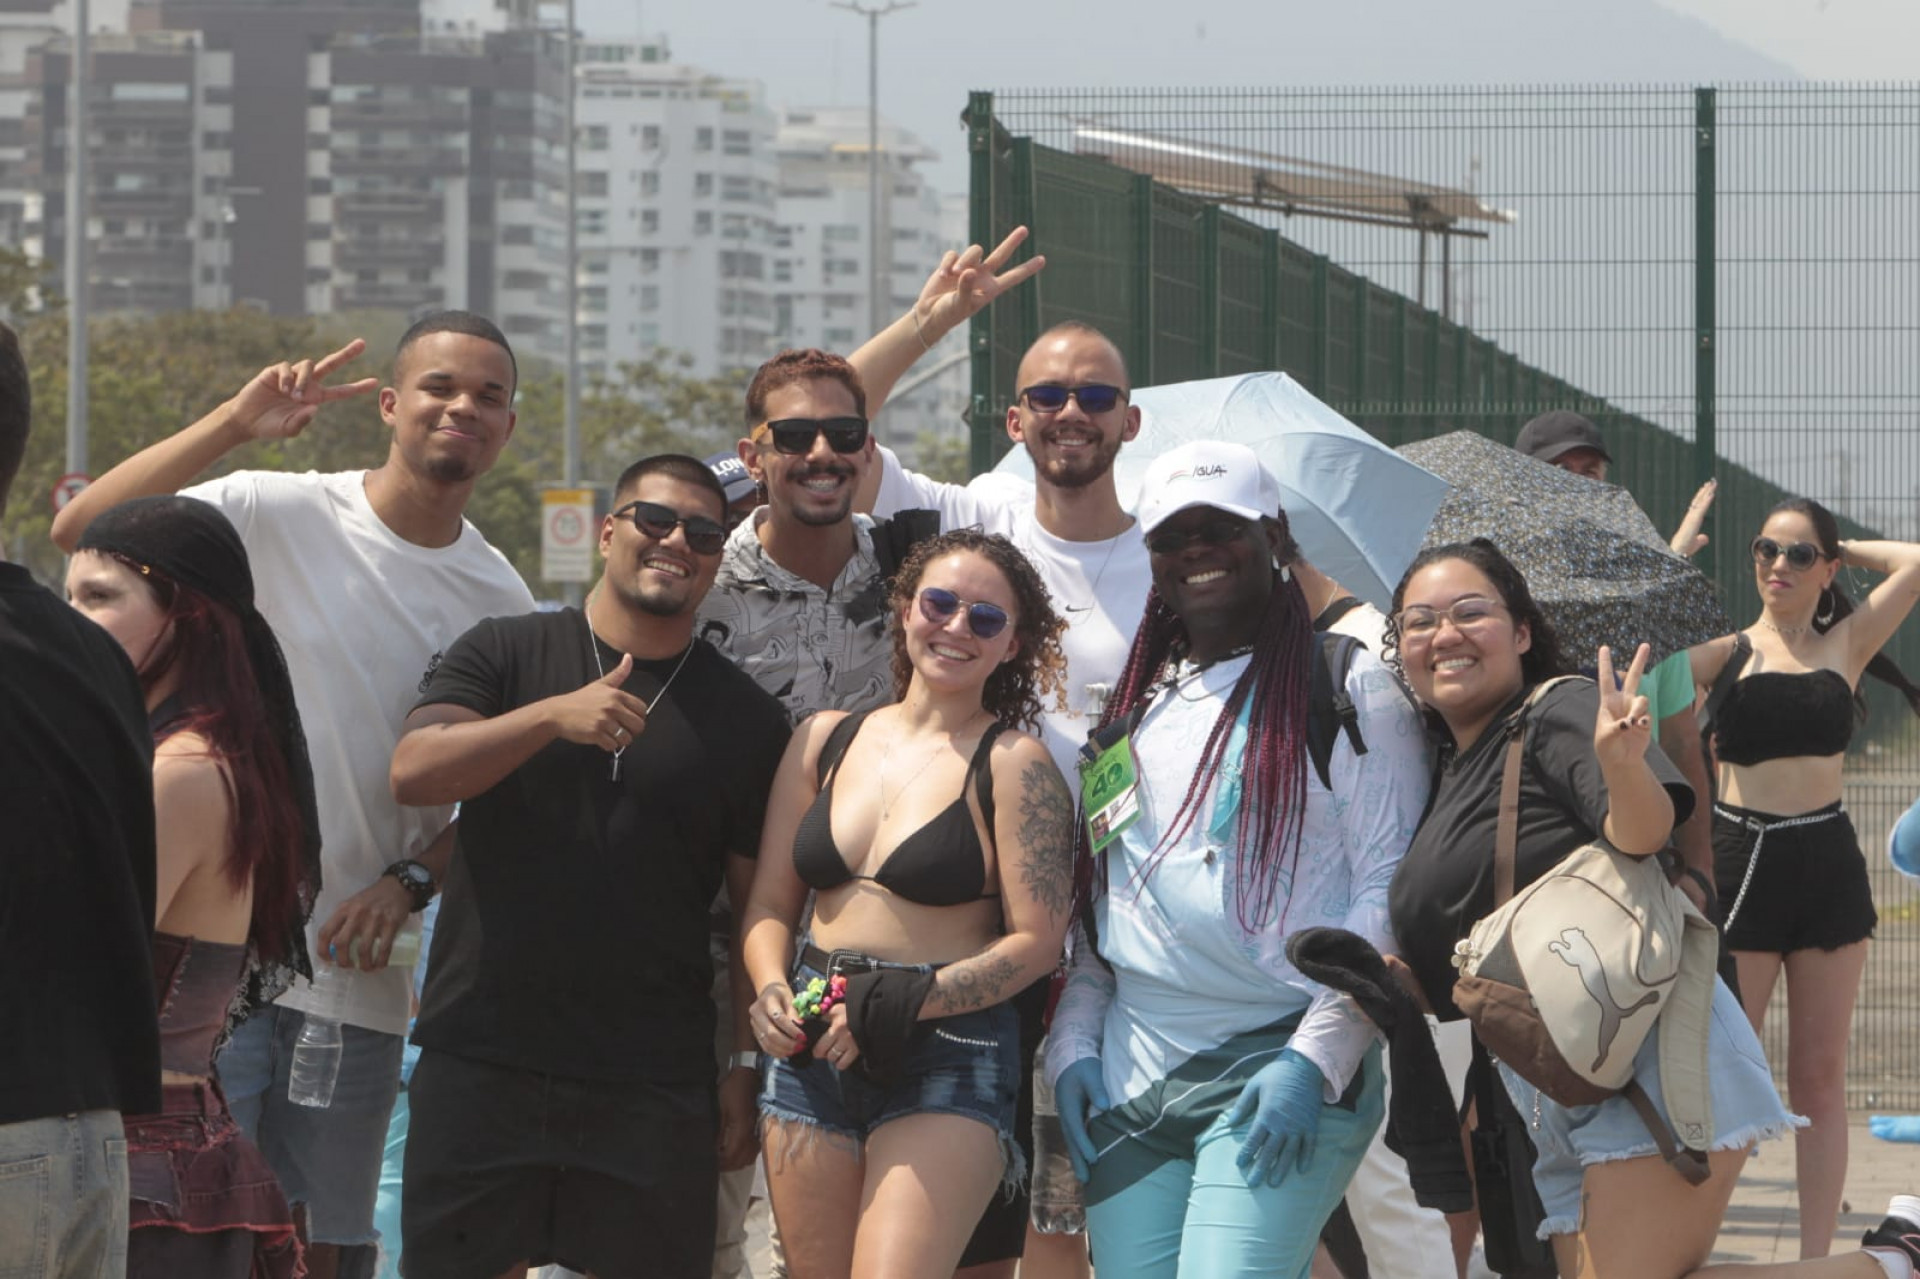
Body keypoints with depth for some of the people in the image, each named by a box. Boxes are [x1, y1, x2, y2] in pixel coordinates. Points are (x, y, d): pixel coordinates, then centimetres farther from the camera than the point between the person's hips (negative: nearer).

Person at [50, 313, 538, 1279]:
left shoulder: (501, 602, 7)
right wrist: (232, 426, -23)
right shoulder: (280, 514, -4)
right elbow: (82, 530, -16)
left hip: (359, 980, 4)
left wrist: (408, 885, -5)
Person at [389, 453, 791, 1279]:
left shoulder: (745, 719, 9)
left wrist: (749, 1069, 2)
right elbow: (412, 773, -8)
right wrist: (554, 715, -20)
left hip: (655, 1086, 0)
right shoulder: (507, 654, 8)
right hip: (480, 1062, 0)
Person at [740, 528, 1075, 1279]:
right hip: (812, 1052, 5)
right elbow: (769, 905, 15)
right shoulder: (824, 741, 12)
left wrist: (906, 1001, -16)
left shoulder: (1012, 764, -2)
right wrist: (771, 990, -5)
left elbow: (1036, 941, -7)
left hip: (951, 1055, -5)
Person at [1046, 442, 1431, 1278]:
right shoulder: (1134, 705, 19)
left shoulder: (1348, 684, 0)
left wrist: (1316, 1057, -13)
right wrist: (1073, 1042, 9)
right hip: (1129, 1083, 6)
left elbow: (1391, 887, -5)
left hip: (1281, 1065, -6)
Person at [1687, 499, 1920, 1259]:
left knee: (1820, 1076, 5)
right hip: (1741, 860, -2)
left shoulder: (1845, 645, 9)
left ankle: (1816, 1256, 7)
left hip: (1828, 863, 2)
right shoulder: (1727, 649, 3)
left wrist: (1840, 551, 12)